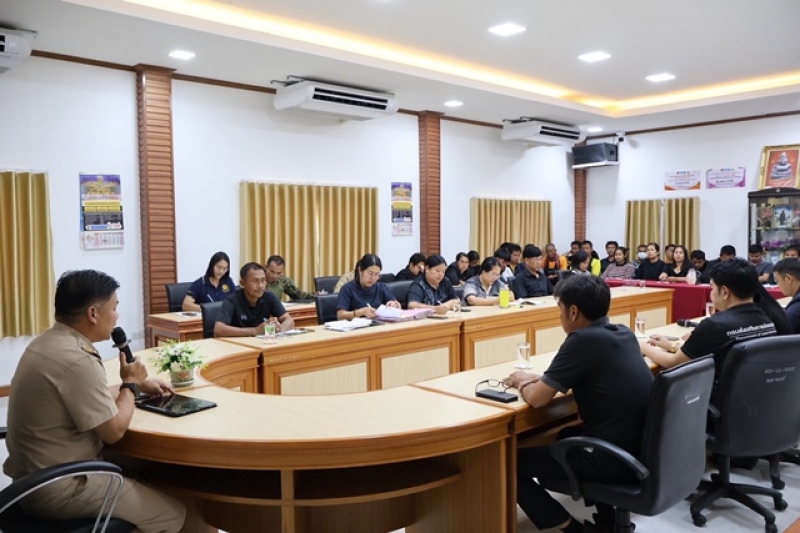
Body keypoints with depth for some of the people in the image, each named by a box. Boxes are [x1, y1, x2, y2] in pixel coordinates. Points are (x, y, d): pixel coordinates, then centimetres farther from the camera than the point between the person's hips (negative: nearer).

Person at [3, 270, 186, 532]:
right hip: (57, 488, -10)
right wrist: (130, 383, -3)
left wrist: (138, 384, 14)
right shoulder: (76, 360, -27)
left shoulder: (48, 341, 4)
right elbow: (114, 431, -18)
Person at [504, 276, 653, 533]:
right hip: (644, 451, 8)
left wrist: (521, 383, 8)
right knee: (568, 435, 33)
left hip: (615, 461, -8)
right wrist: (537, 378, 16)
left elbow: (537, 398, -13)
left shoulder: (583, 340, -17)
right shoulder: (624, 334, 6)